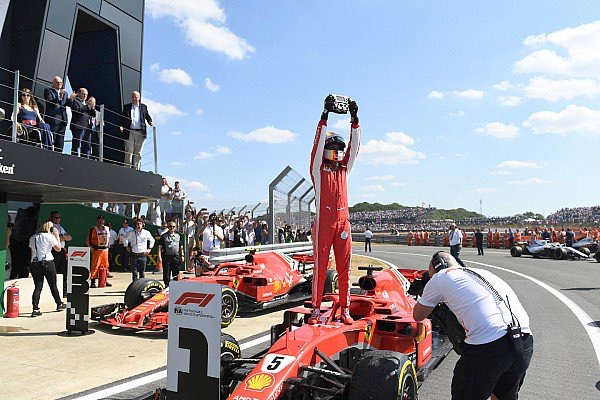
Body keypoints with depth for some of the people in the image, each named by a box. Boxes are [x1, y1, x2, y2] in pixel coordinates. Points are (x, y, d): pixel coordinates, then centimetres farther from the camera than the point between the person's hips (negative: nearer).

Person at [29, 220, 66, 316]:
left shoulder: (33, 238, 11)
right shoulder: (50, 236, -5)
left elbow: (32, 250, 14)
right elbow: (58, 248, 1)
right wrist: (57, 236, 7)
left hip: (35, 263, 4)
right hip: (47, 262, -4)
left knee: (37, 287, 4)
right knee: (53, 285, 10)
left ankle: (35, 309, -4)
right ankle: (59, 304, 24)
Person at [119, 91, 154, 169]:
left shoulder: (143, 106, 13)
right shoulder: (126, 106, 12)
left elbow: (147, 116, 17)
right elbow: (122, 118, 11)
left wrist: (150, 122, -4)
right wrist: (121, 126, -6)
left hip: (140, 133, 1)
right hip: (129, 132, 0)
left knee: (138, 152, 2)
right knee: (128, 152, -3)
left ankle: (135, 168, 7)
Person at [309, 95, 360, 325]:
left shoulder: (344, 168, 18)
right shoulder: (318, 169, 6)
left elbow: (354, 146, 12)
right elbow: (319, 142, -4)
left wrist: (355, 119, 6)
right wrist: (325, 115, -9)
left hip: (343, 222, 4)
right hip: (323, 222, -4)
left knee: (344, 268, 4)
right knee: (320, 267, -2)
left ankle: (345, 310, 11)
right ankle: (316, 310, 4)